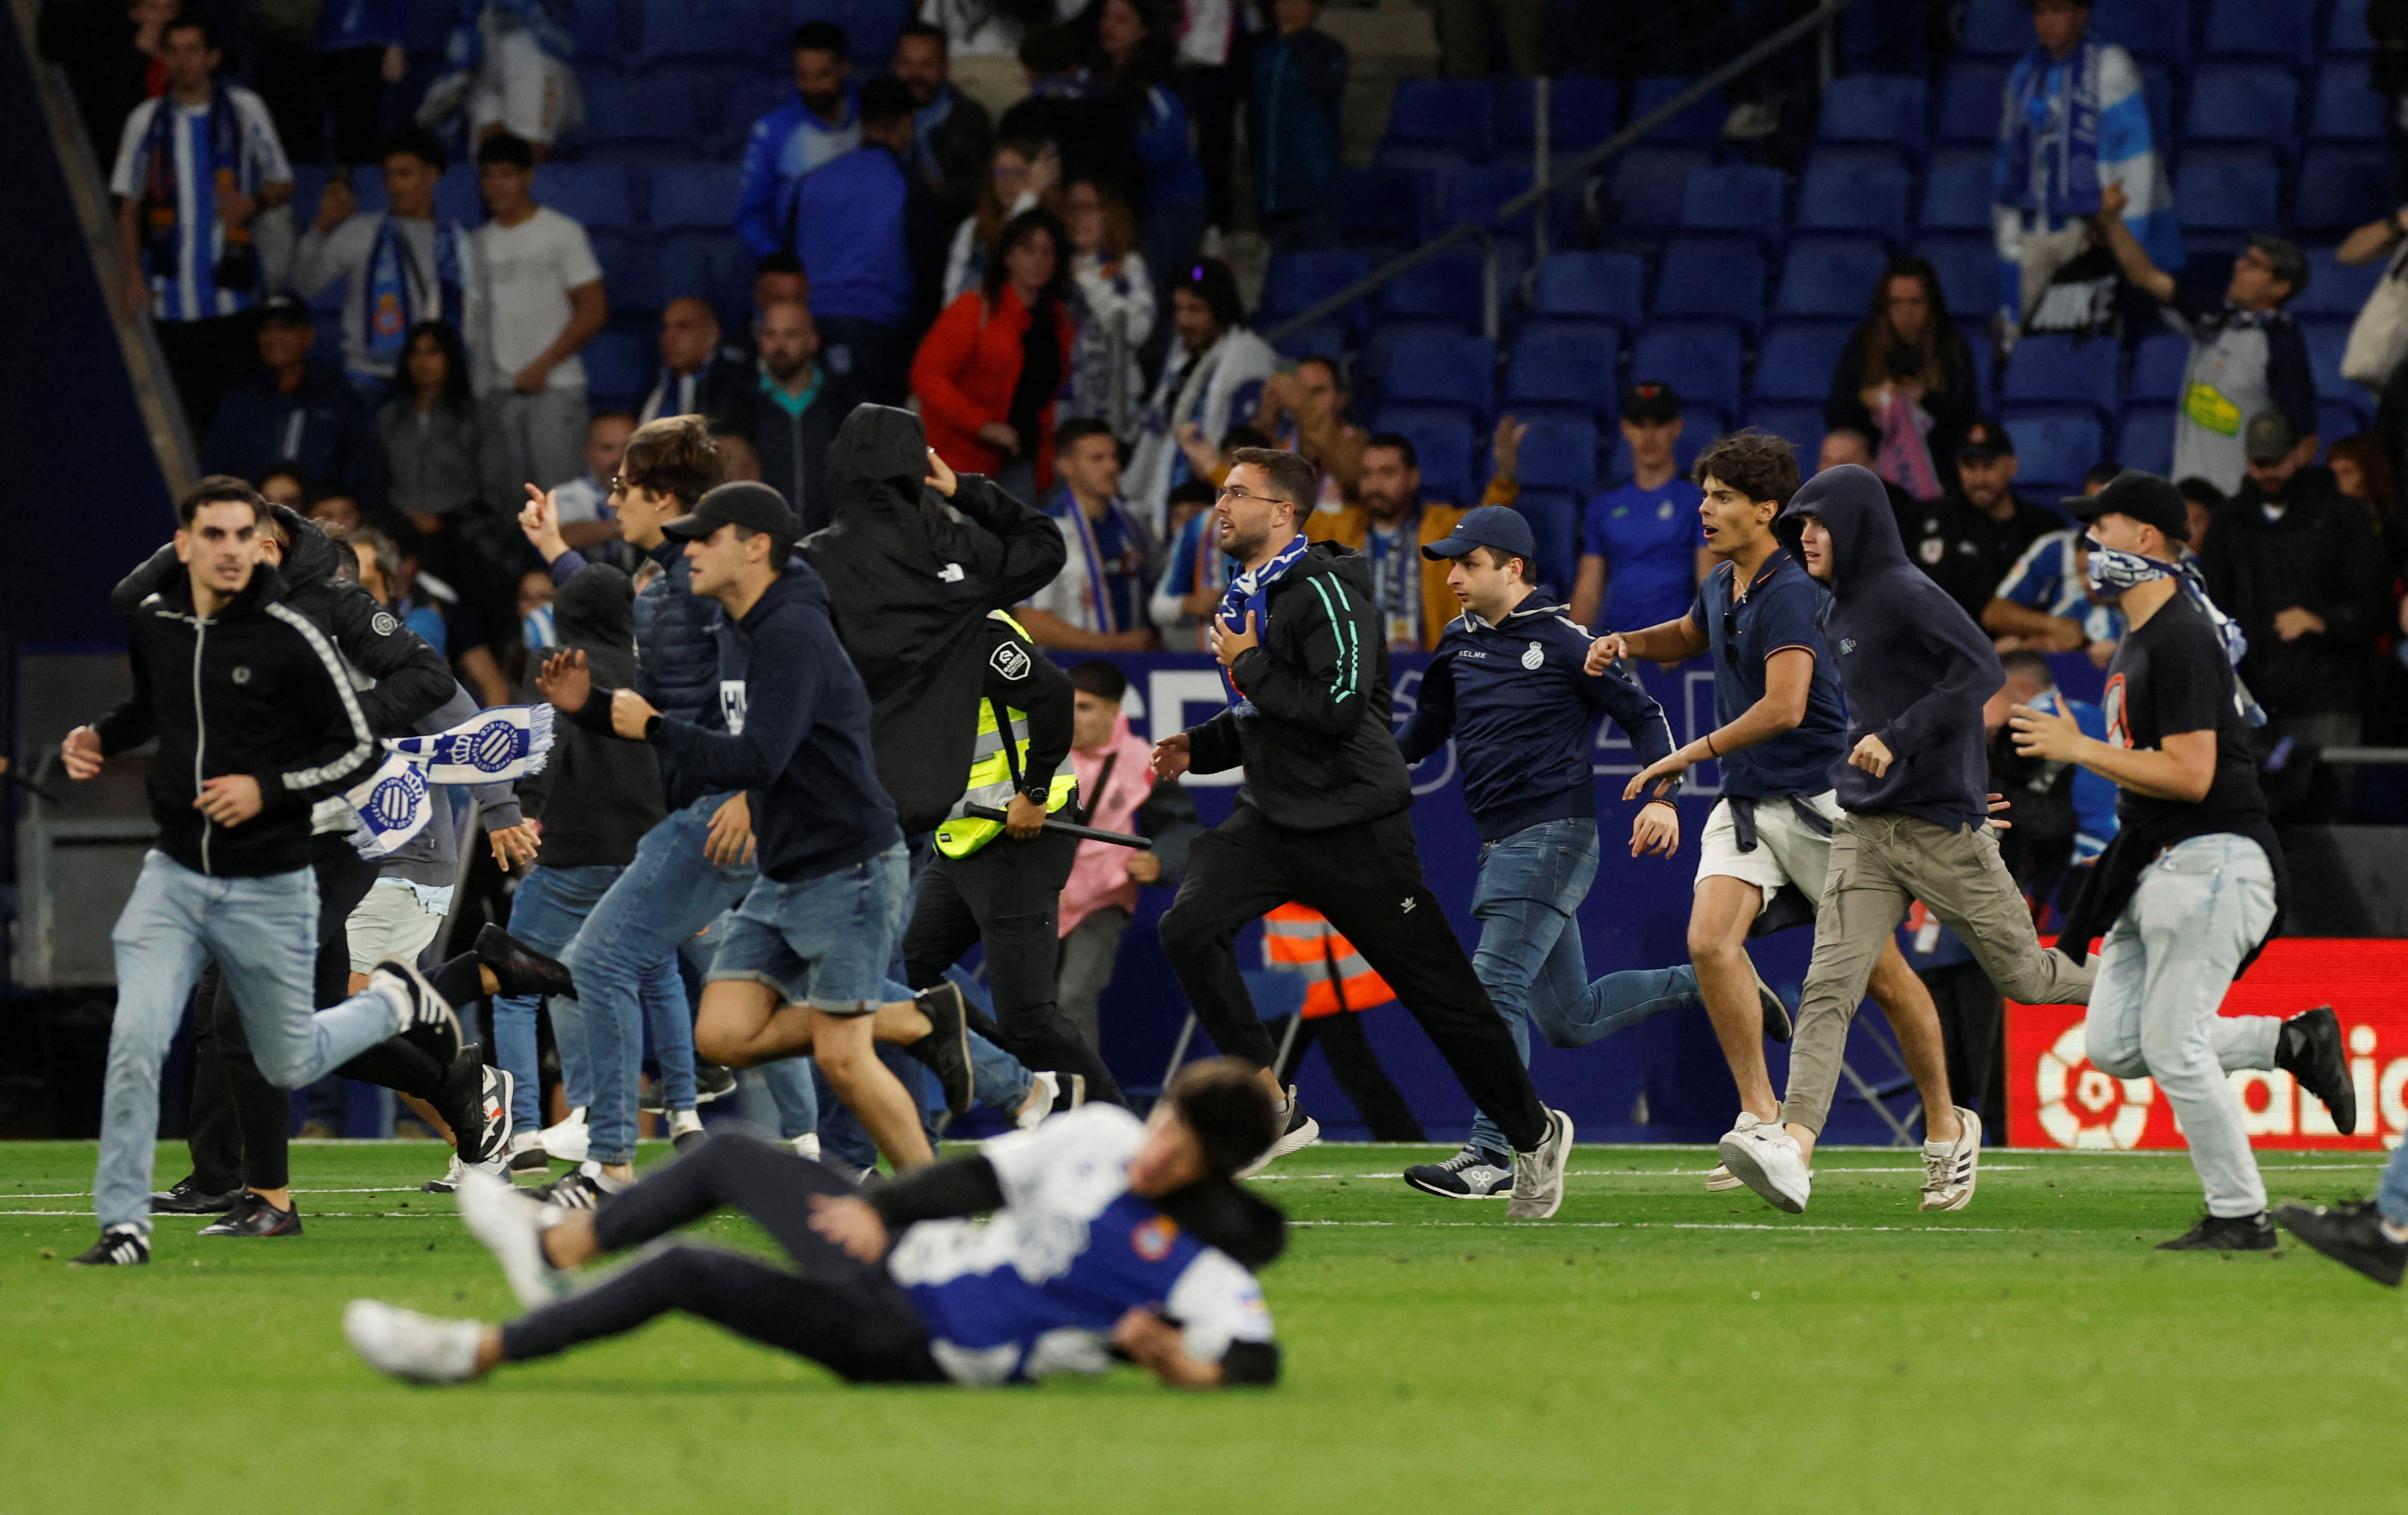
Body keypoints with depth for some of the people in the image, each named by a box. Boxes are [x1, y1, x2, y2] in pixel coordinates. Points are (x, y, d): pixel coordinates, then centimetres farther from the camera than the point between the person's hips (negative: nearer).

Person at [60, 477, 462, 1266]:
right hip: (175, 874, 3)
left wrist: (268, 788, -20)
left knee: (289, 1066, 11)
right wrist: (98, 736, 4)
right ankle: (124, 1226, -5)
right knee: (136, 1043, -16)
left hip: (268, 888, -3)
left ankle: (394, 1000, 41)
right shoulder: (154, 621, 0)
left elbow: (360, 749, -8)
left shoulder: (288, 637, -14)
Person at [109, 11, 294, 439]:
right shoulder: (147, 120, 8)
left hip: (232, 288, -1)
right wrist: (134, 276, 0)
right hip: (171, 292, 1)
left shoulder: (245, 110, 5)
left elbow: (283, 184, 9)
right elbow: (128, 206, 11)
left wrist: (255, 202, -14)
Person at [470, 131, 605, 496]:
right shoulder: (477, 243, 17)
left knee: (557, 488, -13)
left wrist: (542, 366, -9)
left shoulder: (561, 232, 3)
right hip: (497, 392, 5)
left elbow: (594, 309, -2)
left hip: (553, 386, -5)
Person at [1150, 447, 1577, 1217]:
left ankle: (1534, 1133, 20)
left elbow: (1338, 706, -26)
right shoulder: (1245, 595, 12)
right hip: (1273, 818, 8)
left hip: (1353, 822, -8)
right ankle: (1274, 1110, -9)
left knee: (1438, 990, 1)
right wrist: (1199, 748, 10)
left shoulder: (1323, 590, -16)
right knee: (1189, 926, -16)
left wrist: (1249, 666, -17)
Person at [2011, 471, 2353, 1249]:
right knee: (2113, 1044, 6)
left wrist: (2078, 749, -17)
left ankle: (2241, 1216, -4)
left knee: (2173, 1046, -11)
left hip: (2212, 859, -10)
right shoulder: (2137, 637, 16)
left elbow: (2190, 775, -23)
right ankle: (2291, 1042, 15)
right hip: (2162, 866, 10)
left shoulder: (2182, 638, -17)